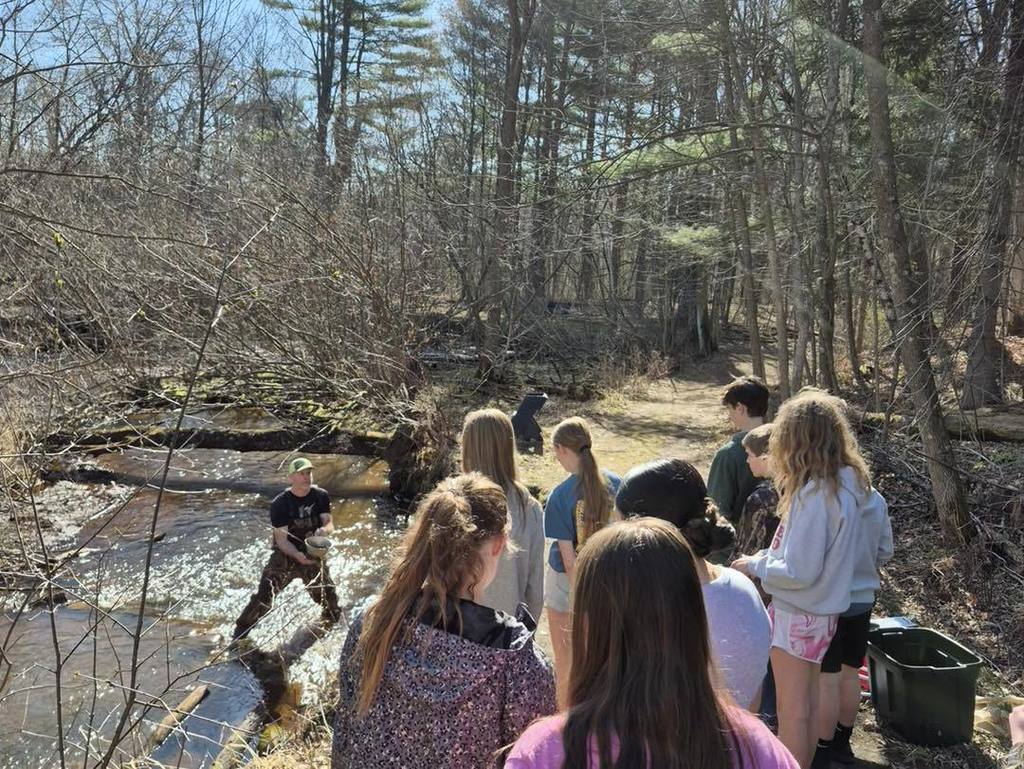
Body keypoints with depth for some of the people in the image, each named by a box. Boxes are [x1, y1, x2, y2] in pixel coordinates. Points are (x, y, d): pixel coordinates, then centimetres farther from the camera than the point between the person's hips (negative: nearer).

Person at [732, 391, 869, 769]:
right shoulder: (845, 484, 0)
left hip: (798, 614, -8)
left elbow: (799, 571, -25)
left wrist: (755, 565, -11)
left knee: (791, 712, 7)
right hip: (821, 610, 9)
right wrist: (768, 556, 6)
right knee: (808, 704, 22)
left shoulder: (814, 493, -27)